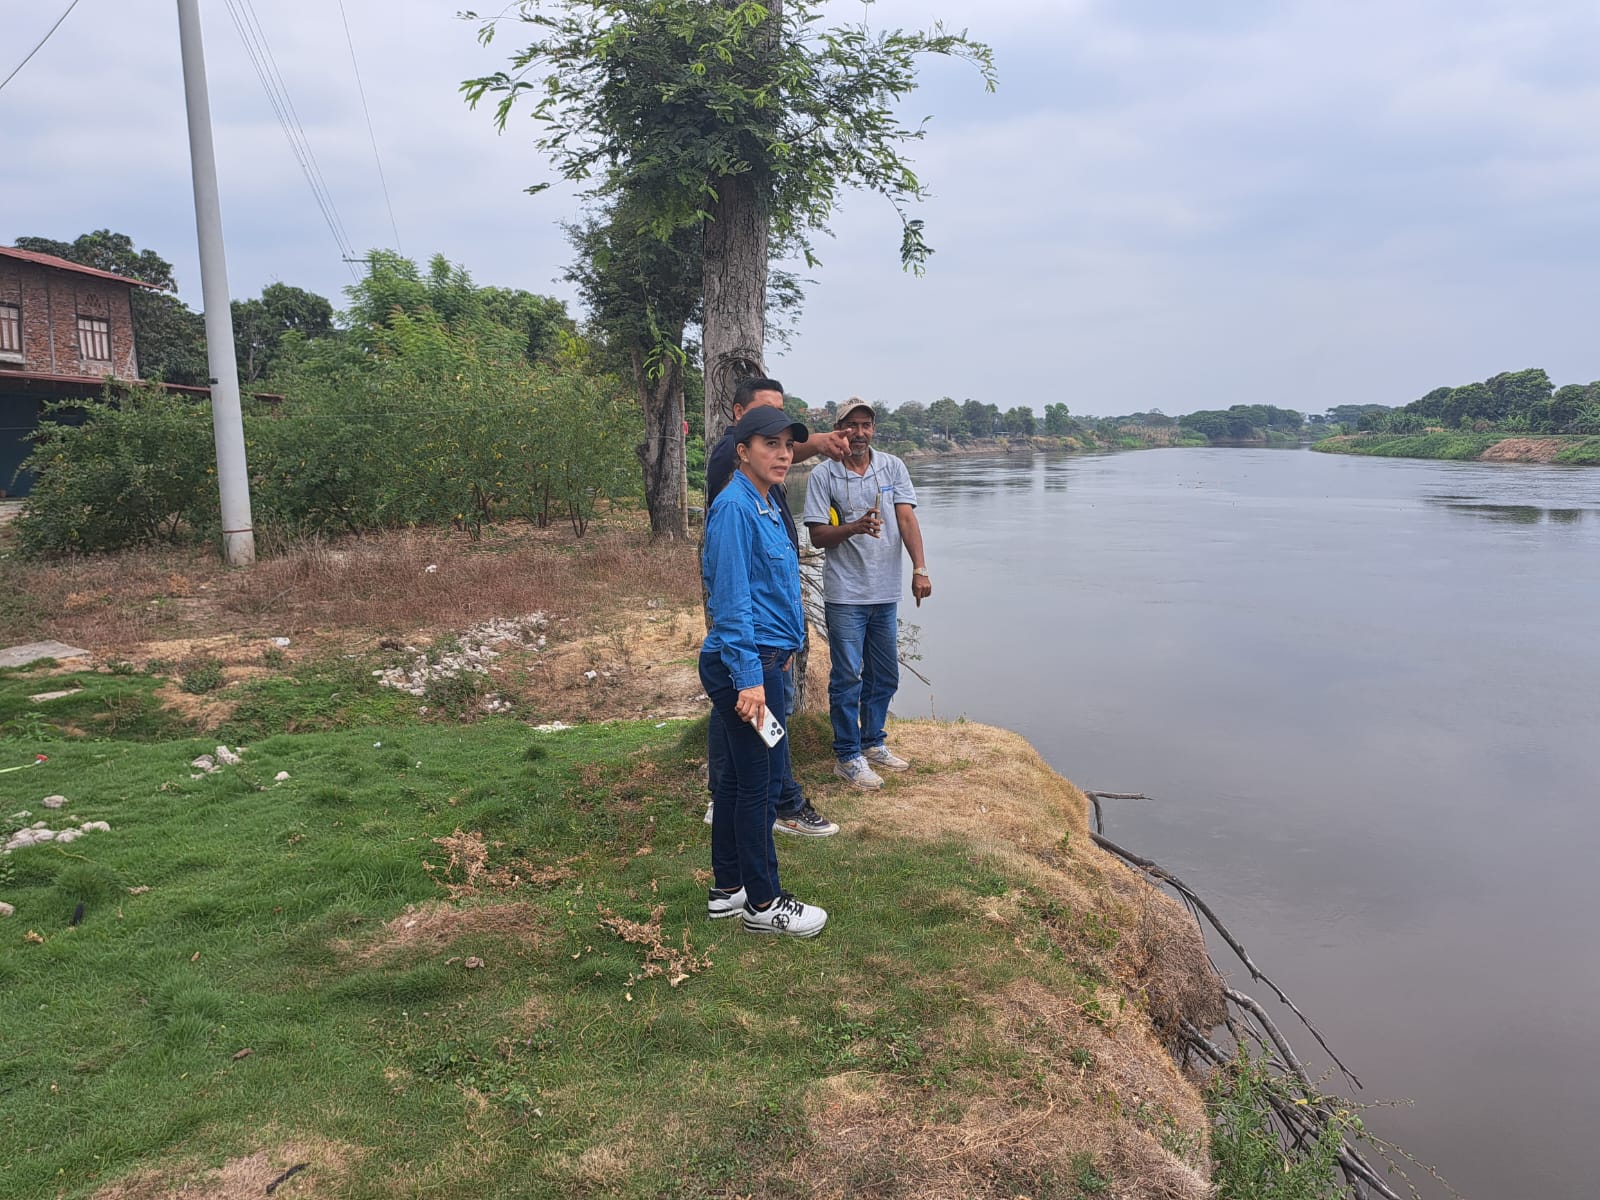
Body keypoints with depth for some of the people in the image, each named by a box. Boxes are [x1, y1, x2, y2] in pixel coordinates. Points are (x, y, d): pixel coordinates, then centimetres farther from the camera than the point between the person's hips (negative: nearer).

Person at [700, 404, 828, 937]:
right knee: (759, 783, -1)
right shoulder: (734, 508, -17)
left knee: (736, 778, 16)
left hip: (761, 659, 10)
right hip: (745, 663, -10)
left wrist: (781, 649, 26)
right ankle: (764, 903, 11)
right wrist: (748, 677, -25)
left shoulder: (765, 506, 14)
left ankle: (727, 888, 27)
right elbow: (731, 599, -22)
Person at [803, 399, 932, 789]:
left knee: (884, 675, 14)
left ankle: (873, 743, 31)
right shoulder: (823, 476, -4)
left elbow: (906, 518, -4)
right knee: (847, 676, -1)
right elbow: (817, 535, -7)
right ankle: (848, 757, 11)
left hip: (886, 591, 4)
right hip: (845, 594, -4)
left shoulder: (893, 467, 5)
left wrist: (920, 568, -16)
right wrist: (854, 528, -25)